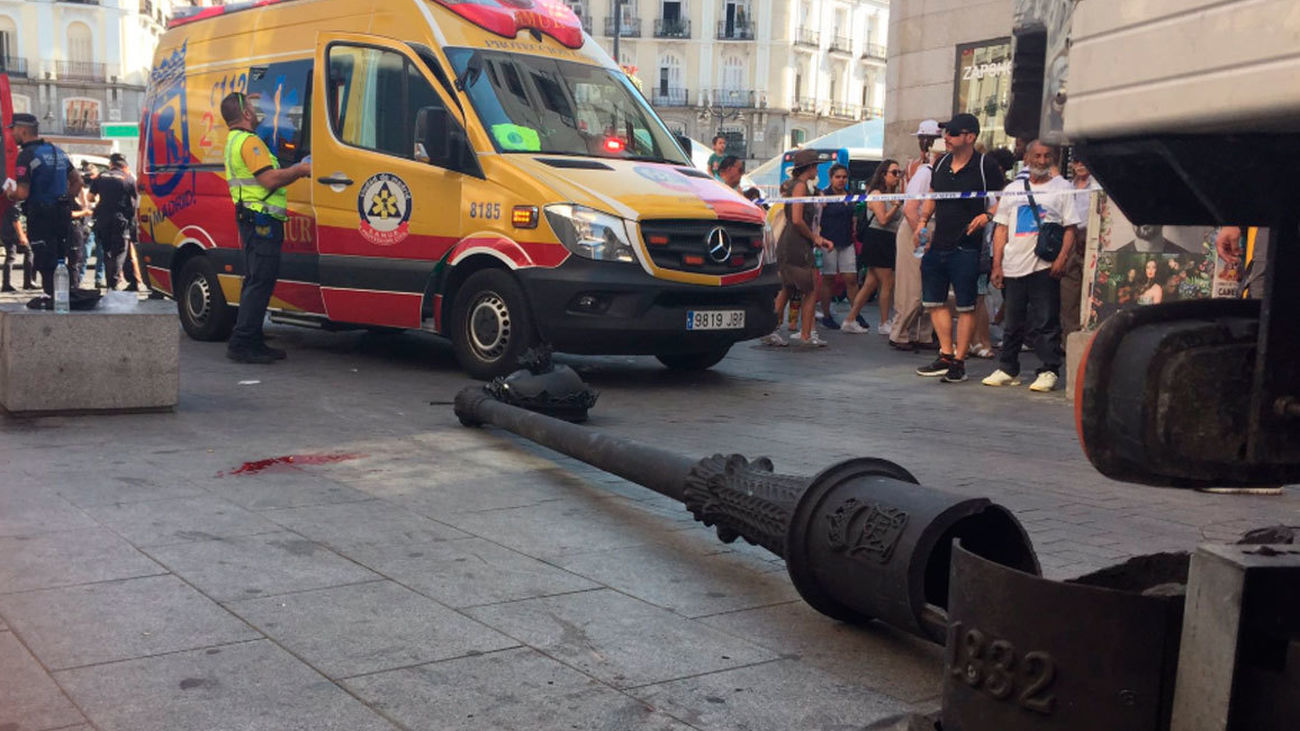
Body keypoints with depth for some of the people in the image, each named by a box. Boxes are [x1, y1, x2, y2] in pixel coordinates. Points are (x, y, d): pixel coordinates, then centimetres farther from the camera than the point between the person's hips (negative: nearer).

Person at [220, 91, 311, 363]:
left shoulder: (234, 141, 23)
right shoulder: (248, 141, -12)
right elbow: (270, 180, -21)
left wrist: (293, 171, 15)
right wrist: (300, 170, -8)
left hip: (254, 221, 11)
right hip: (261, 220, -11)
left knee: (255, 282, 13)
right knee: (260, 282, -10)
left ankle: (253, 342, 18)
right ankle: (242, 344, -9)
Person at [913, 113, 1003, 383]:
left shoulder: (986, 166, -6)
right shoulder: (942, 164, 12)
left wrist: (987, 216, -19)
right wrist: (923, 222, 9)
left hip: (966, 247, -7)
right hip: (937, 244, 7)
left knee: (965, 306, 0)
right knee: (933, 301, 9)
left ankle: (959, 361, 6)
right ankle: (946, 355, 17)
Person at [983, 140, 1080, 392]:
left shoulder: (1062, 188, 5)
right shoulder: (1012, 189, 15)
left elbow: (1071, 228, 0)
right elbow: (1001, 229, 13)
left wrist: (1062, 258, -13)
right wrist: (997, 264, 6)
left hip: (1045, 266, -3)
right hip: (1013, 266, 4)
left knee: (1047, 322, -4)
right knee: (1012, 322, 9)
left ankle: (1049, 371, 2)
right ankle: (1008, 370, 18)